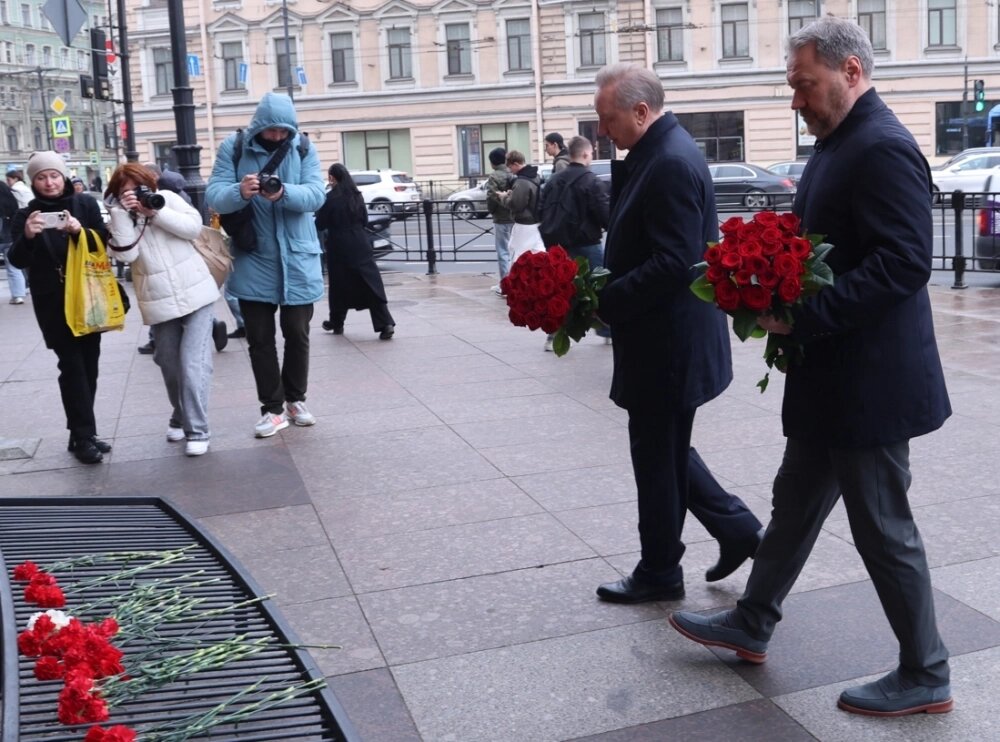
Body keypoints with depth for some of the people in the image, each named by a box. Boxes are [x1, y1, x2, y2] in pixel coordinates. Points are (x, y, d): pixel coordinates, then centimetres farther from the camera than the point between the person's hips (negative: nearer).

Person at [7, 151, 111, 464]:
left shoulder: (85, 204, 3)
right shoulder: (26, 215, 1)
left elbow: (105, 242, -2)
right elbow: (18, 261, -5)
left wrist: (80, 231, -22)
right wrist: (27, 236, -25)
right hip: (53, 303, -2)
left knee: (89, 364, 5)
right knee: (72, 365, -8)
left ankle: (82, 434, 15)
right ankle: (84, 437, -6)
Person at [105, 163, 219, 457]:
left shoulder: (166, 198, 3)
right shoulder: (119, 216, 4)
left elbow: (194, 226, -9)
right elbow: (126, 254, -13)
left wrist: (155, 211, -13)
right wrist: (122, 212, -15)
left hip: (195, 294, -2)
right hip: (160, 303, 2)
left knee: (193, 364, -10)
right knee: (171, 366, 13)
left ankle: (197, 430, -5)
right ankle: (180, 416, 36)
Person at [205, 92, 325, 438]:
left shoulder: (304, 151, -1)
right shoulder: (233, 148, -4)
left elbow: (315, 195, -13)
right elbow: (214, 195, -13)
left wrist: (284, 193, -34)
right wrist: (240, 192, -35)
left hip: (297, 261, 1)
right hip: (253, 261, 0)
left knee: (297, 333, 10)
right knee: (260, 338, 4)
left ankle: (295, 399, 29)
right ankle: (273, 408, 16)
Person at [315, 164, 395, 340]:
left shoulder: (331, 198, -11)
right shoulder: (357, 195, 3)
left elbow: (320, 225, -5)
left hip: (339, 248, -3)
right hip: (361, 246, 3)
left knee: (339, 285, 11)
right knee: (371, 283, -1)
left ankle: (336, 323, 25)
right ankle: (386, 324, -10)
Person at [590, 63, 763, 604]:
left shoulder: (672, 164, -21)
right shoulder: (657, 151, 10)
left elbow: (672, 265, -26)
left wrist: (603, 302, -19)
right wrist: (603, 290, 5)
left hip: (667, 342, -10)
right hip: (664, 336, 10)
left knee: (657, 455, 5)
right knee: (664, 449, 19)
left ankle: (659, 573, 21)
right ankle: (736, 528, 28)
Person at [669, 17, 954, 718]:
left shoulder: (883, 148, -19)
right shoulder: (838, 143, 12)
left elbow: (904, 264, -27)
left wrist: (801, 317, -26)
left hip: (868, 383, -10)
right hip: (830, 379, 10)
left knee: (884, 527, 3)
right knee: (796, 502, 20)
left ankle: (925, 675, 21)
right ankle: (752, 624, 36)